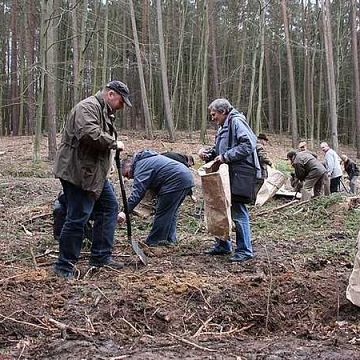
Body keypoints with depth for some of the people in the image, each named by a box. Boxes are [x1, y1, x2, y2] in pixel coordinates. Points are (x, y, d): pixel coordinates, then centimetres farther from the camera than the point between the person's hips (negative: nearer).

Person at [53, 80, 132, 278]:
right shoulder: (88, 107, -14)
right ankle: (64, 266, 5)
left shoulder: (105, 112, 20)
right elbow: (89, 134, -31)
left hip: (95, 173, 11)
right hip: (78, 173, -11)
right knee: (78, 218, -7)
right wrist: (114, 143, -18)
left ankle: (101, 257, 22)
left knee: (109, 207, 13)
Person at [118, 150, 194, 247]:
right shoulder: (146, 159, 24)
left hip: (176, 181, -11)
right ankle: (170, 239, 22)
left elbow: (137, 193, -20)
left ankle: (153, 242, 2)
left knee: (162, 212, -4)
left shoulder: (141, 167, -9)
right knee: (171, 212, 18)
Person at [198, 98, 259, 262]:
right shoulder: (223, 127, 21)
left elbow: (248, 145, -21)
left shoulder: (236, 121, -10)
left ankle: (245, 250, 4)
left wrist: (225, 157, -20)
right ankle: (223, 244, 26)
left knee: (238, 211, -6)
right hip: (227, 174, 10)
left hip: (240, 174, -10)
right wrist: (207, 152, 3)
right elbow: (219, 150, 23)